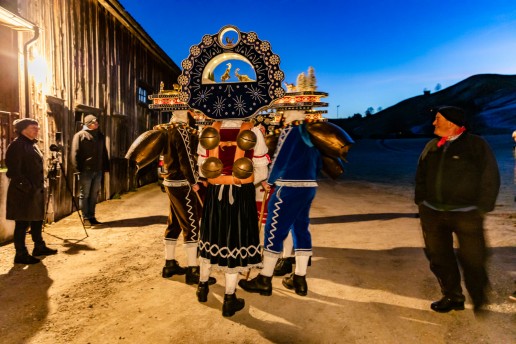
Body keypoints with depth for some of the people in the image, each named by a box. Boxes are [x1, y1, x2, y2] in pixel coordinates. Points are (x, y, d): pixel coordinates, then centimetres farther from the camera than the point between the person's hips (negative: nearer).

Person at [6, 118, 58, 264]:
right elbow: (13, 170, -17)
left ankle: (39, 247, 30)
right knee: (23, 223, -1)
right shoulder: (16, 145, -12)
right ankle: (21, 254, 9)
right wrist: (26, 186, -19)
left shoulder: (32, 144, 15)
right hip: (23, 191, -9)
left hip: (37, 190, 9)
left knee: (37, 219, 17)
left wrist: (41, 185, 17)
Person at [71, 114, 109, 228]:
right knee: (84, 195, 2)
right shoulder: (80, 135, -3)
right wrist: (78, 168, -14)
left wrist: (106, 167, 12)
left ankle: (91, 217, 20)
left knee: (94, 195, 11)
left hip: (98, 170, 6)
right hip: (86, 170, -6)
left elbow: (104, 152, 18)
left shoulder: (100, 135, 15)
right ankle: (86, 218, 9)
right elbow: (75, 153, -7)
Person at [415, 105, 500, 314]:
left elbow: (490, 179, -5)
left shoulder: (476, 145, -4)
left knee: (472, 260, 3)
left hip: (466, 214, -4)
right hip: (432, 213, 5)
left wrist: (481, 209, -8)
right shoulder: (431, 146, 9)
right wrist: (421, 202, 9)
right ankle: (452, 297, 30)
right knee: (439, 258, 11)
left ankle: (479, 302, 28)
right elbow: (421, 177, 16)